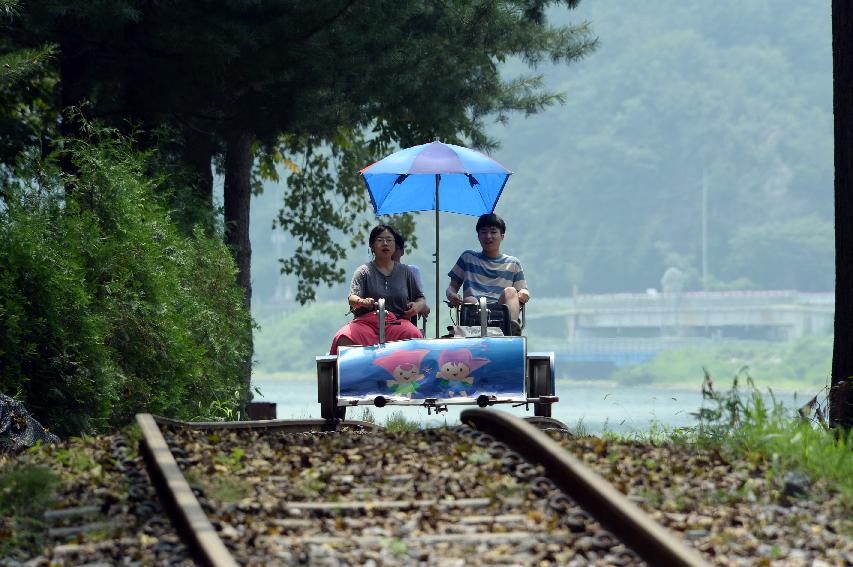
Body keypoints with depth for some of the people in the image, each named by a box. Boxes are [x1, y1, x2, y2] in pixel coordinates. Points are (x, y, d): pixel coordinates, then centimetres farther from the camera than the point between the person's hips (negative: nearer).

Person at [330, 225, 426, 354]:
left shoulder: (404, 271, 19)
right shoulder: (364, 271, 11)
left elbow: (421, 299, 26)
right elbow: (352, 298, -4)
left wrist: (418, 306, 0)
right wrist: (362, 302, -29)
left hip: (397, 321, 1)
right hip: (367, 321, -1)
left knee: (414, 336, -35)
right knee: (344, 339, -35)